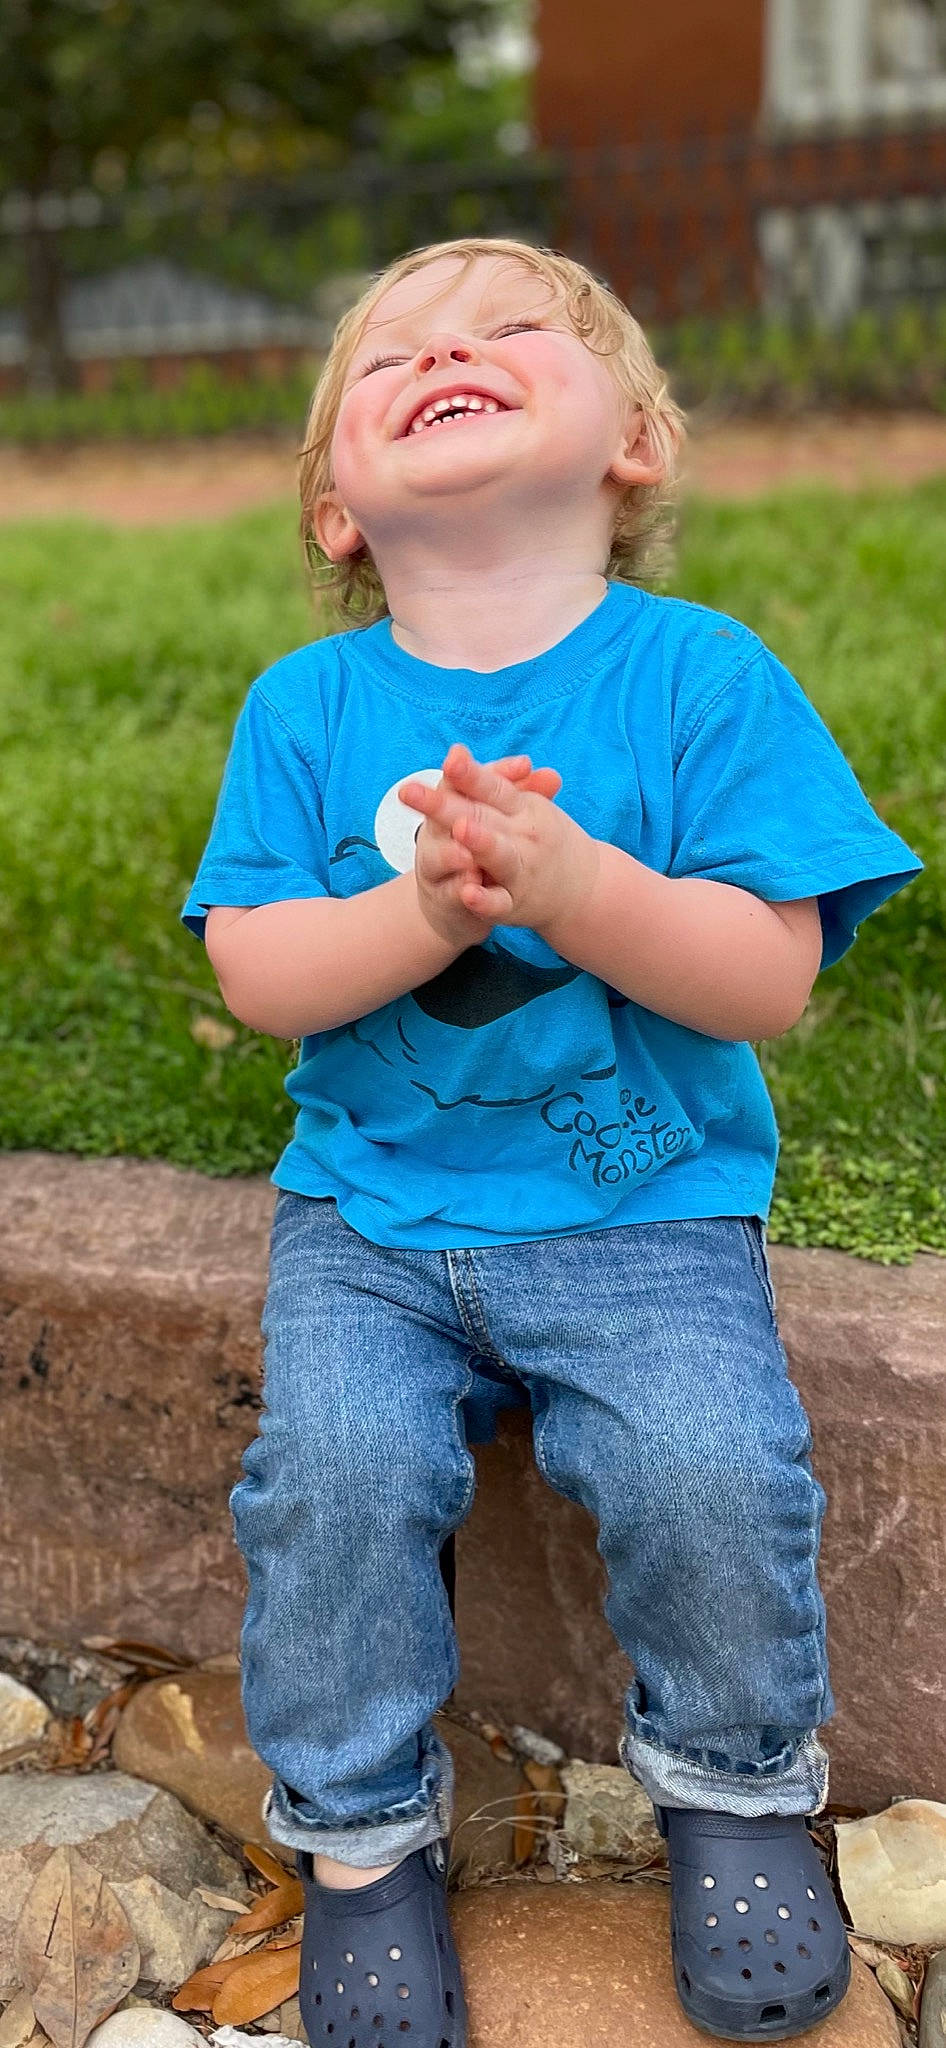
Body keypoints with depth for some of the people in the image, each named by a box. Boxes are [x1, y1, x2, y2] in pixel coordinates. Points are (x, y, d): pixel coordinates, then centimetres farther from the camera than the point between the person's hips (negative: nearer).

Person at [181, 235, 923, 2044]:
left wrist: (572, 885, -28)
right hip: (367, 1211, 2)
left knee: (707, 1467, -21)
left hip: (647, 1206, -1)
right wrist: (425, 907, -24)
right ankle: (363, 1828, 8)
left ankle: (736, 1783, 11)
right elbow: (255, 975, -6)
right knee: (335, 1471, -19)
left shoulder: (702, 675, -5)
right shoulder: (306, 707, 1)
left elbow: (769, 980, -12)